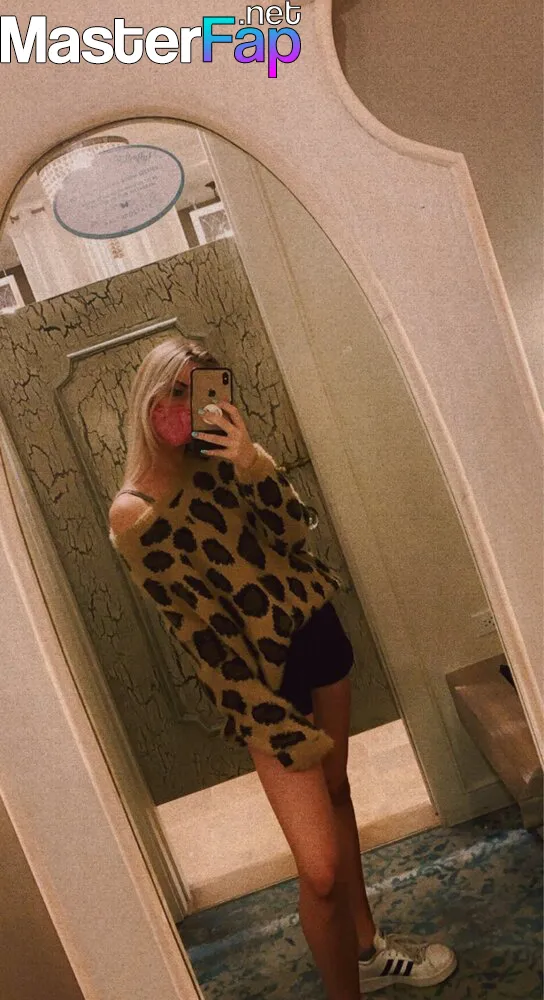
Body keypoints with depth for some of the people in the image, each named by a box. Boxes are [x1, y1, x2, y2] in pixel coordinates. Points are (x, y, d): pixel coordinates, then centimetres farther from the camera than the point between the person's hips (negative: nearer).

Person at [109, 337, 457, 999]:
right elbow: (199, 625, -16)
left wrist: (253, 462, -24)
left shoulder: (215, 460, 2)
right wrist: (277, 725, -16)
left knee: (336, 789, 22)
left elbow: (293, 530, -7)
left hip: (316, 629, 7)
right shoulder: (132, 514, -14)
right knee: (321, 869, -7)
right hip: (262, 670, -6)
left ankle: (367, 945, 43)